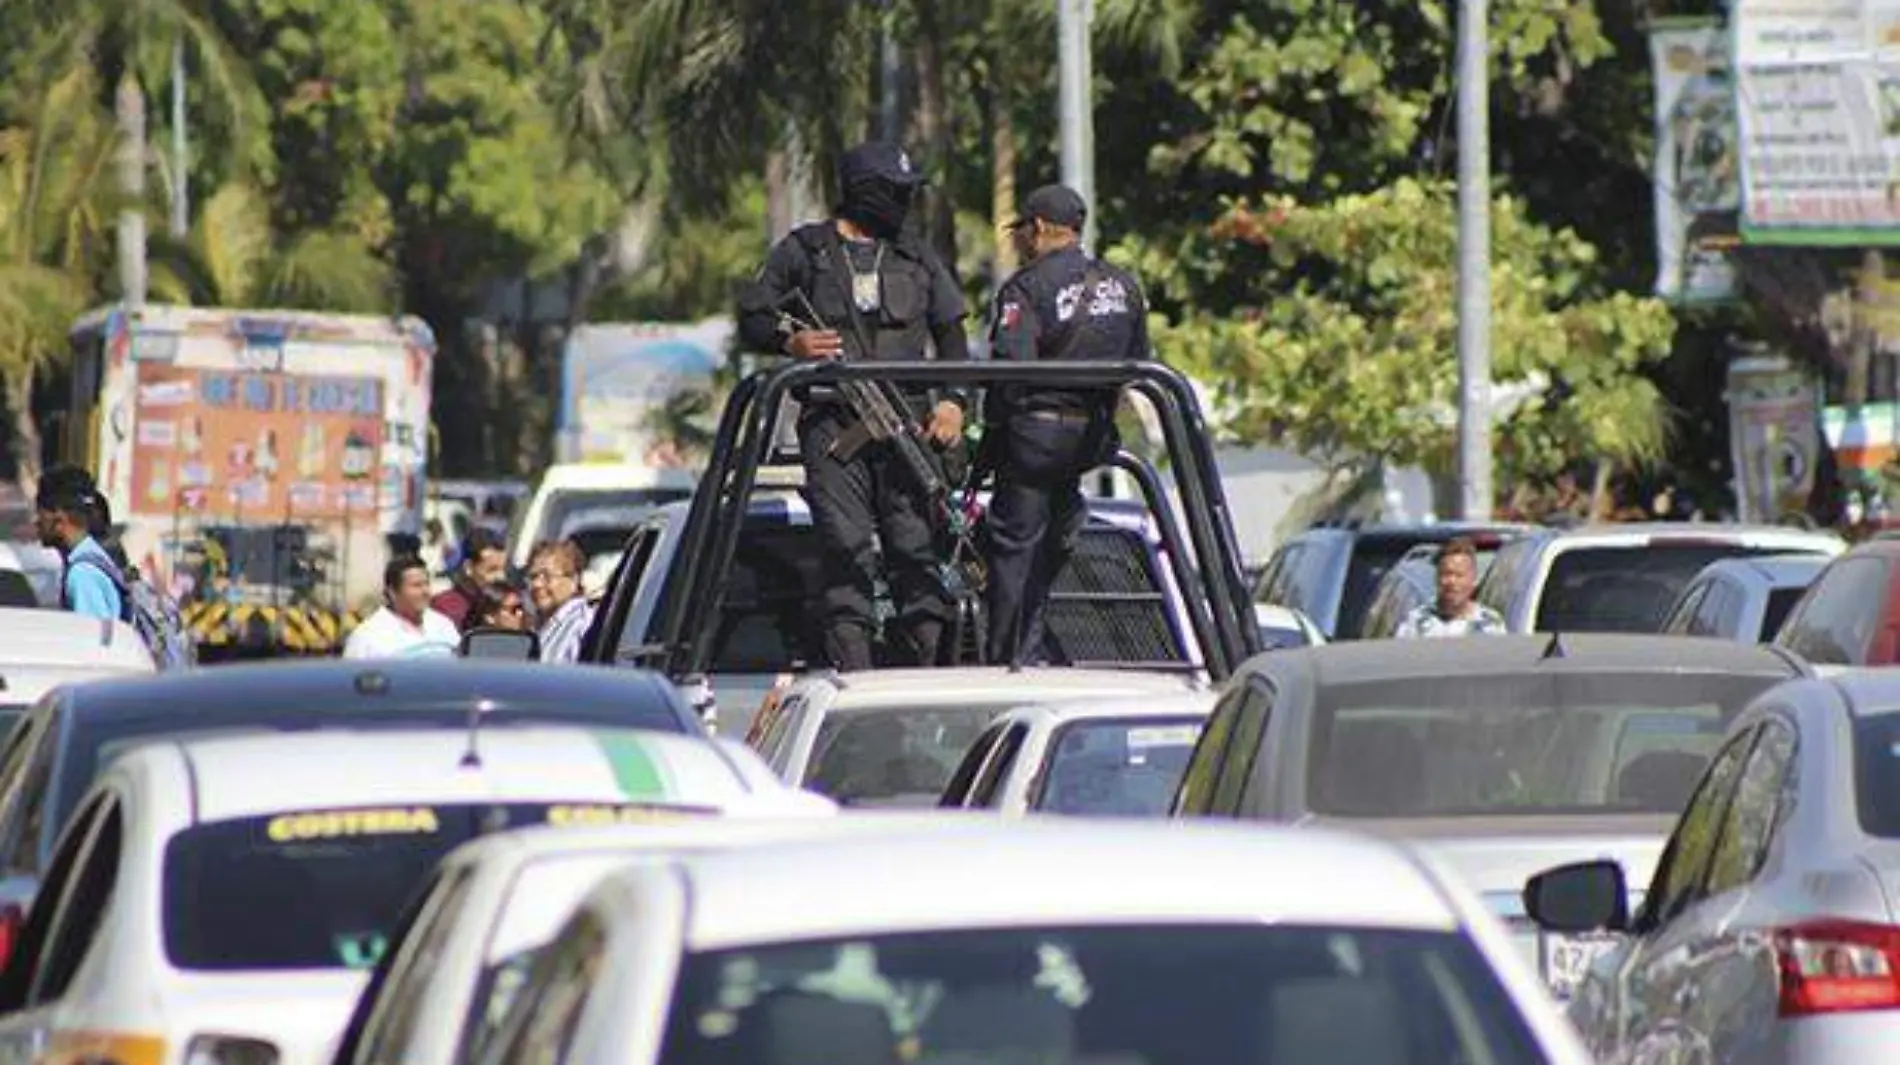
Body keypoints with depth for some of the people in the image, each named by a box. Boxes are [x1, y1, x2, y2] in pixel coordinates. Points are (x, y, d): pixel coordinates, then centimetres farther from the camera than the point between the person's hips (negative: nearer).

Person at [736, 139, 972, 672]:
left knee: (917, 549, -1)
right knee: (848, 552, -10)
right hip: (832, 423, -3)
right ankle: (852, 679, -13)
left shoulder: (917, 259, 17)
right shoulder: (803, 251, 8)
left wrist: (952, 401, 1)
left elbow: (951, 337, 18)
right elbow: (750, 318, 10)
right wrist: (790, 342, -11)